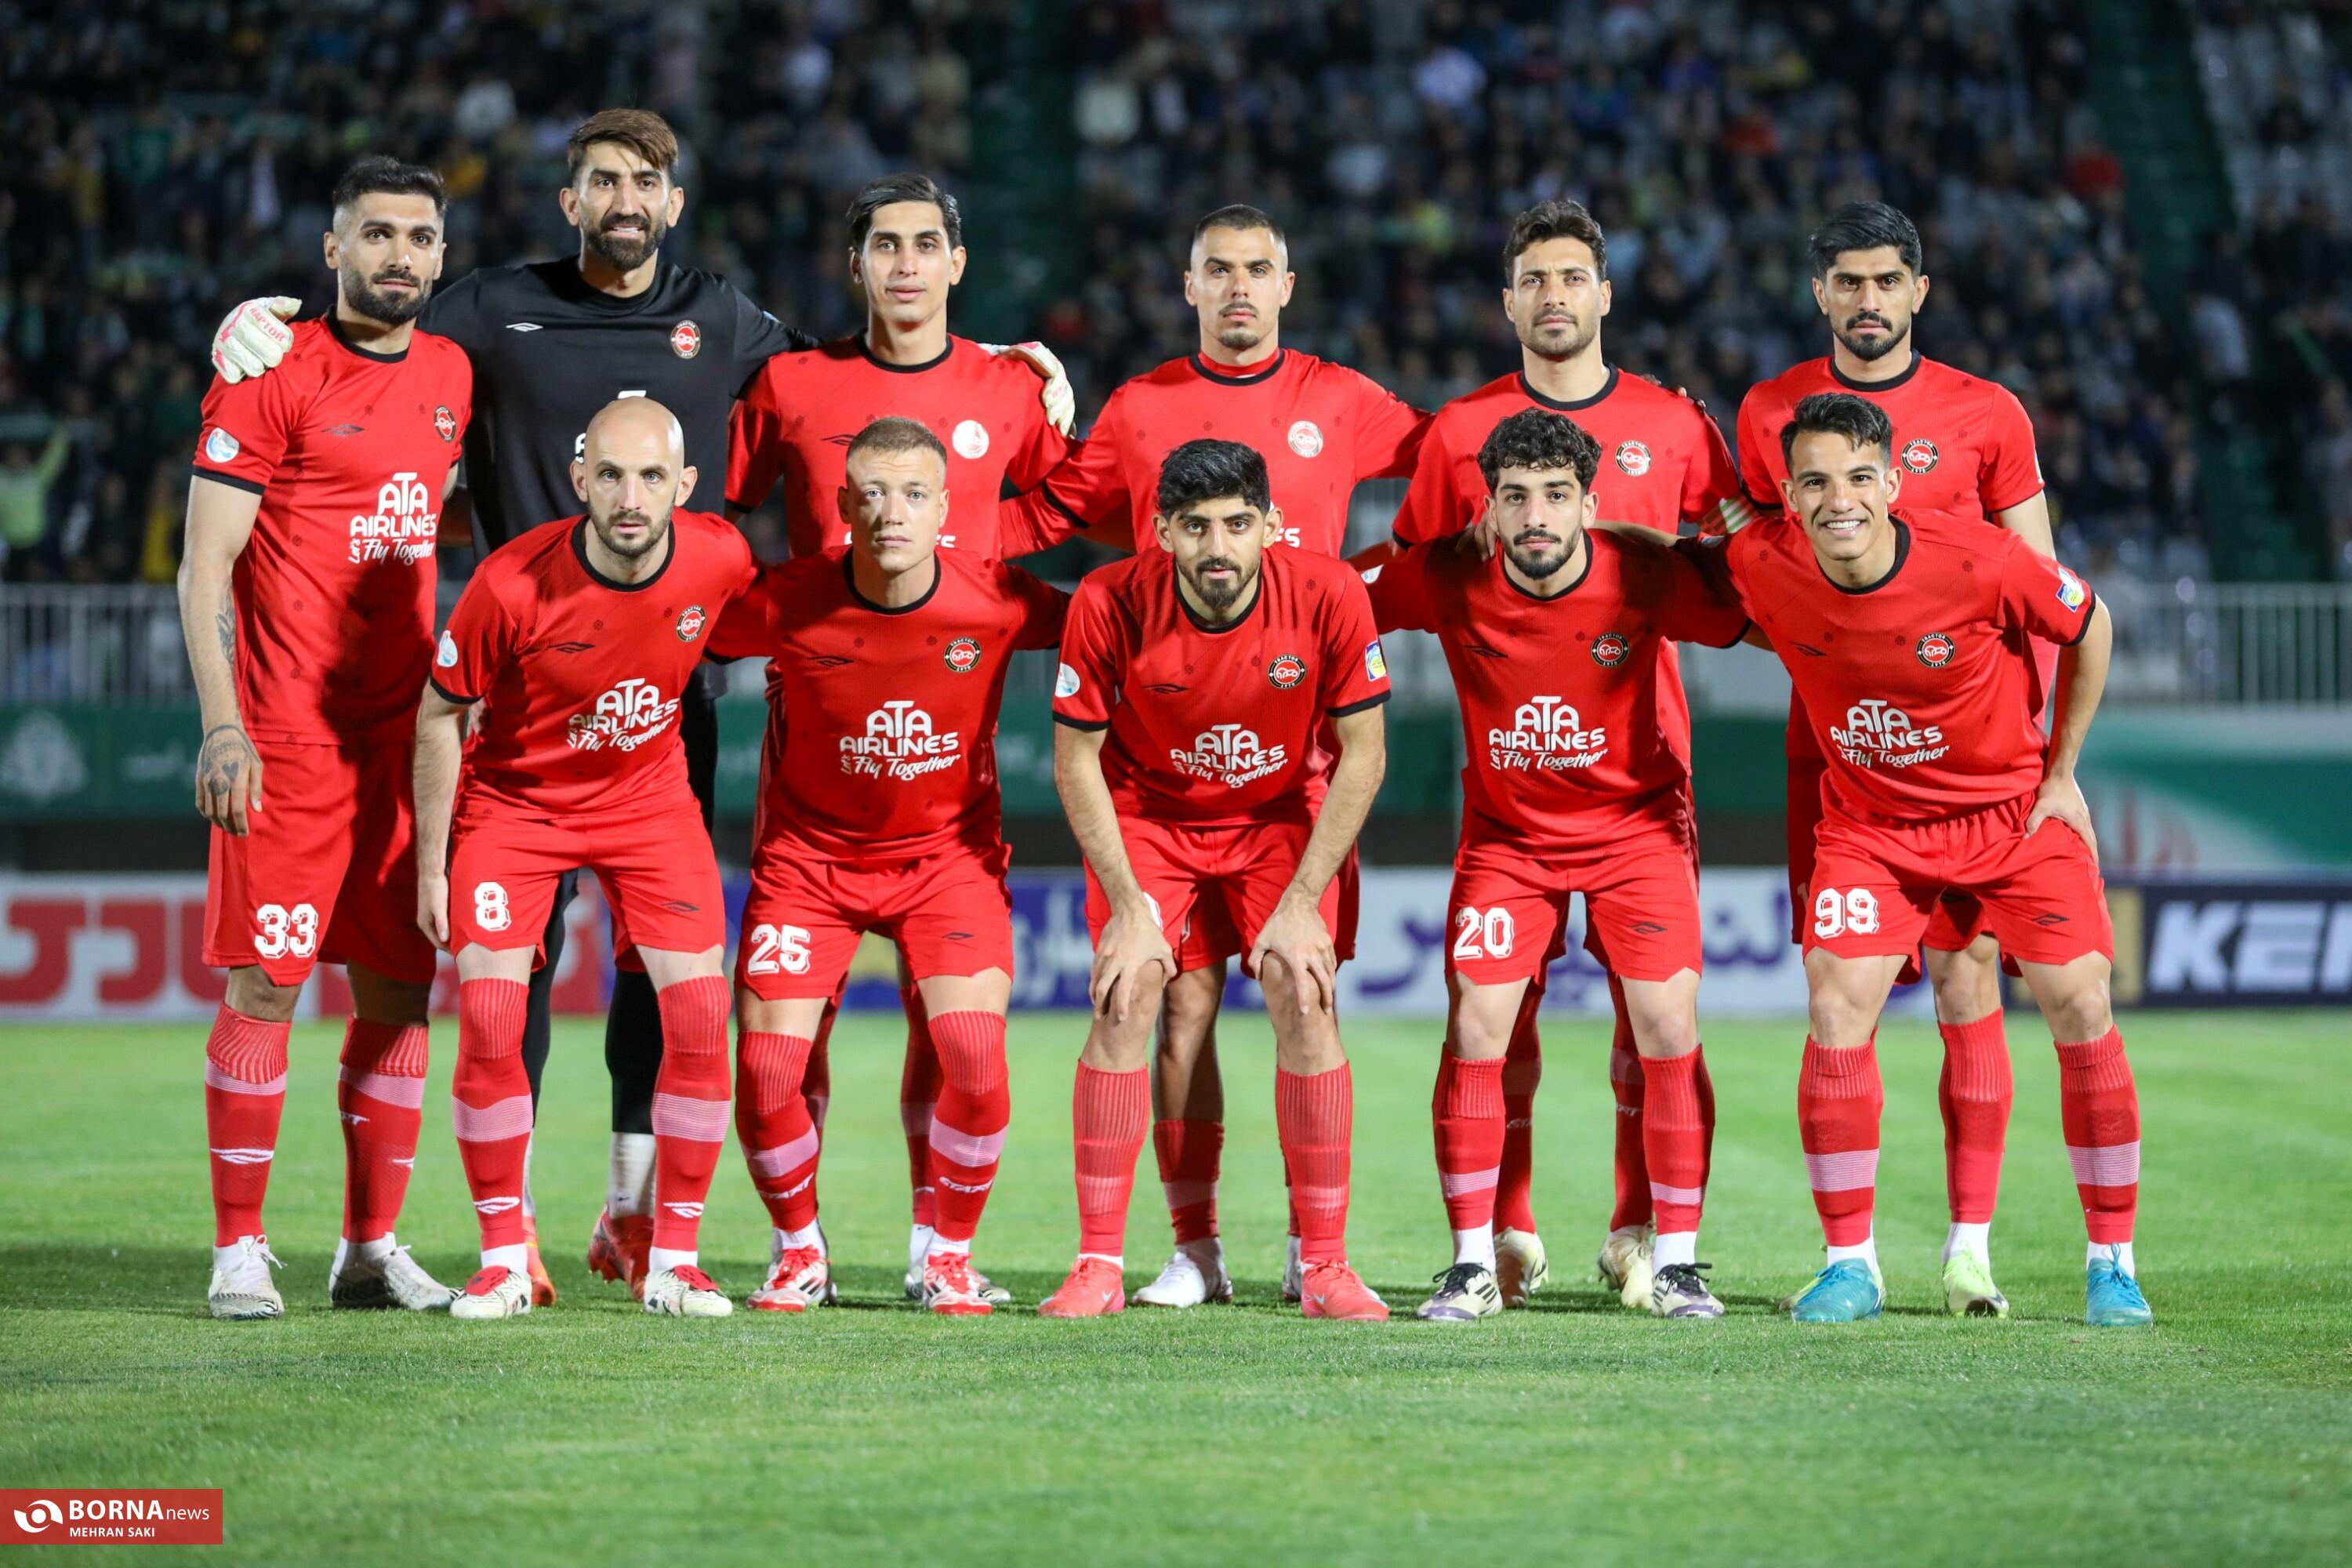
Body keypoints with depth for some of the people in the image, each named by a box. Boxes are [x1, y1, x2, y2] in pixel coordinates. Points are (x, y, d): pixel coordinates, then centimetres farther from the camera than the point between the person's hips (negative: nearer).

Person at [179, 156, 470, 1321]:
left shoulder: (451, 376, 13)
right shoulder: (274, 374, -5)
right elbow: (204, 568, -8)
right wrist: (222, 726, -16)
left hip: (403, 732, 6)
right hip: (285, 735, -6)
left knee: (398, 989, 5)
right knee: (265, 985, -6)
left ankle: (371, 1247, 12)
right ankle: (239, 1250, 1)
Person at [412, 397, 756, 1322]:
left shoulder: (720, 559, -20)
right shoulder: (512, 585, -27)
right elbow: (440, 716, -12)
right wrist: (431, 865, -8)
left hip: (650, 799, 2)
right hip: (515, 802, -2)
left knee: (700, 1012, -9)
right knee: (489, 1019, -14)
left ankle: (673, 1260, 4)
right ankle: (503, 1259, 2)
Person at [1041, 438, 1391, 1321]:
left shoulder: (1329, 595, -24)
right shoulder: (1109, 604, -24)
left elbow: (1362, 754, -13)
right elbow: (1075, 759, -12)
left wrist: (1304, 901, -16)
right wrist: (1126, 904, -17)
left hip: (1280, 817, 0)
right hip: (1147, 812, 0)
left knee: (1305, 1000, -14)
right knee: (1123, 1001, -16)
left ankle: (1324, 1266, -4)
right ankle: (1099, 1266, -8)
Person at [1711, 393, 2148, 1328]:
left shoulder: (1982, 564, -26)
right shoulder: (1759, 569, -21)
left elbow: (2089, 628, -7)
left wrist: (2061, 774, -4)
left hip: (2013, 807, -1)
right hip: (1867, 821, 1)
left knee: (2081, 1012, -7)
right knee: (1837, 1013, -13)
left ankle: (2112, 1262, 6)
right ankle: (1849, 1264, -1)